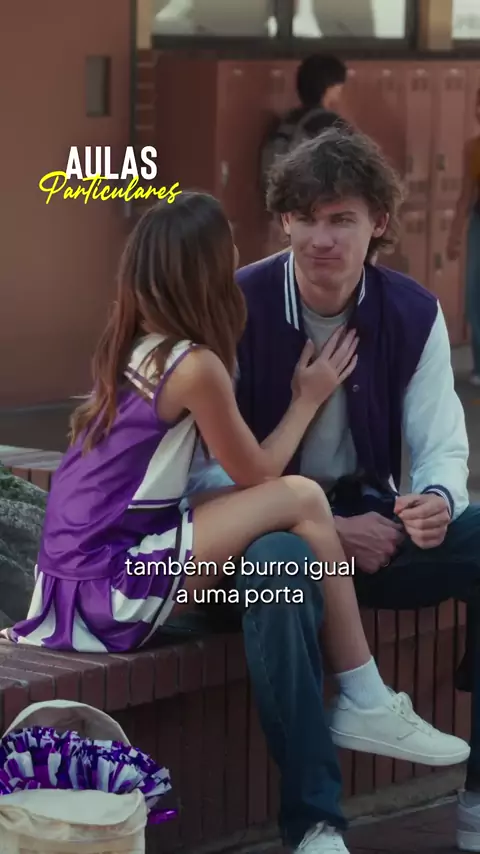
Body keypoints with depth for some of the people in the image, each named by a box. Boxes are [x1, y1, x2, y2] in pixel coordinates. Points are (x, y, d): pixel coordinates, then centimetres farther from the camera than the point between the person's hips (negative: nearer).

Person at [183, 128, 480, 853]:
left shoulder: (414, 315, 0)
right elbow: (205, 471, -13)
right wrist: (325, 530, -23)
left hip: (370, 522, 4)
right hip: (263, 526, -4)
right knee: (282, 562, -40)